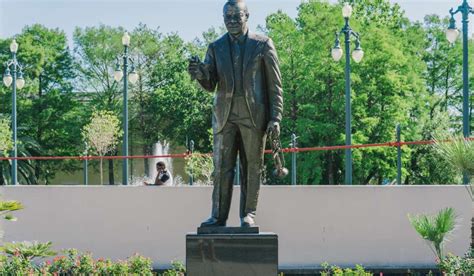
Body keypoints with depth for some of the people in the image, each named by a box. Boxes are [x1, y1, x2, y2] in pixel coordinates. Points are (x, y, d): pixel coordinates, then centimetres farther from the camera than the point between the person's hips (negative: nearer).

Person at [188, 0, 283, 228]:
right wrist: (200, 74, -18)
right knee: (222, 166, -2)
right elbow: (210, 85, 5)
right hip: (225, 115, 2)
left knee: (252, 166, 2)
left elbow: (274, 84, 2)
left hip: (253, 115, -2)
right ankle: (218, 216, 0)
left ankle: (248, 214, 8)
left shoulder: (262, 44, 4)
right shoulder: (216, 48, 11)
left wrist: (275, 118, -6)